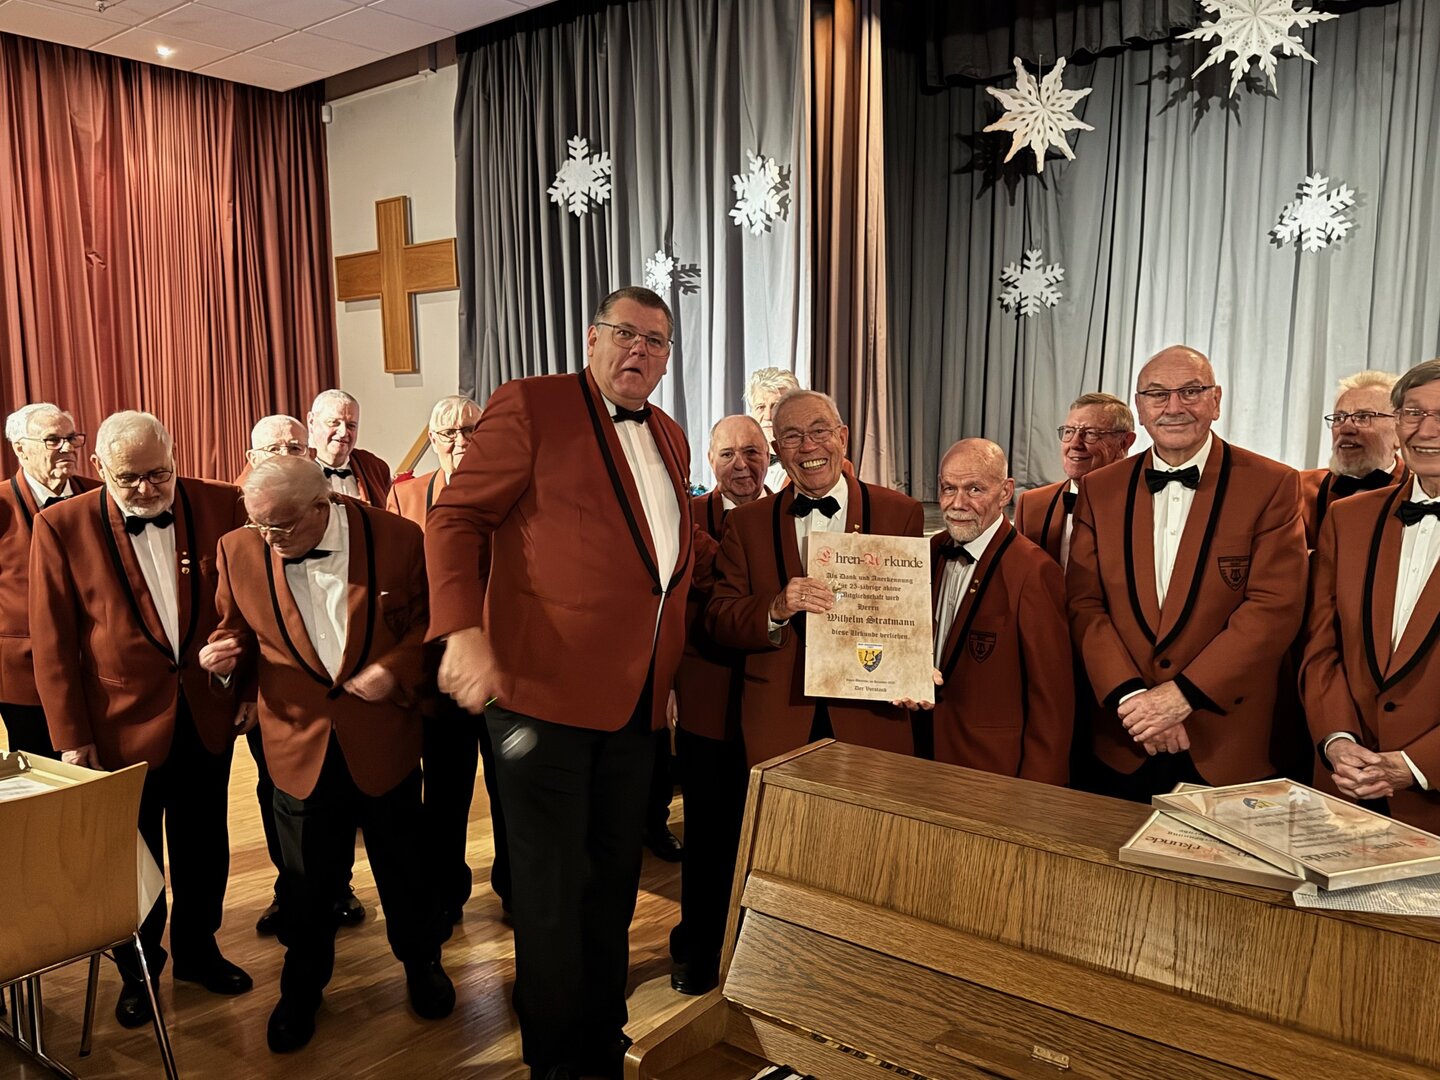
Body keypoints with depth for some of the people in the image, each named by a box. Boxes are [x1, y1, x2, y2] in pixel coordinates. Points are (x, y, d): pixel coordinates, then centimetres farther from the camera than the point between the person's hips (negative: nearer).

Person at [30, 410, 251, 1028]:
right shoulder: (62, 527, -10)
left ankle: (197, 951, 40)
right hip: (121, 722, -2)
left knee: (205, 848, 17)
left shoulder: (220, 506, -6)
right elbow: (52, 646, -7)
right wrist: (71, 738, -7)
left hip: (206, 715, 2)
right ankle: (137, 970, 37)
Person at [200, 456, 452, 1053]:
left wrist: (397, 668, -18)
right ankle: (302, 986, 37)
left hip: (384, 740, -1)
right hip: (300, 745, 1)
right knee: (307, 876, 13)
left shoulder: (397, 538, -12)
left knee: (402, 862, 15)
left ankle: (420, 961, 40)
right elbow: (237, 628, 8)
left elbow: (428, 620, -2)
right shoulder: (240, 550, -6)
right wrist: (222, 653, -14)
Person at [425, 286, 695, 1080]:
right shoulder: (529, 405, -7)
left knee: (613, 879, 19)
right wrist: (464, 631, -24)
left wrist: (670, 669, 12)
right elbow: (456, 516, -11)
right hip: (544, 687, -6)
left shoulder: (670, 438, 14)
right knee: (552, 887, 8)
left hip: (637, 699, 7)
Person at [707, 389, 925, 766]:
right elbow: (718, 619, 1)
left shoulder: (901, 513, 2)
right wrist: (775, 609, -18)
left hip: (871, 721, 0)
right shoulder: (746, 522, 6)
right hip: (777, 725, 1)